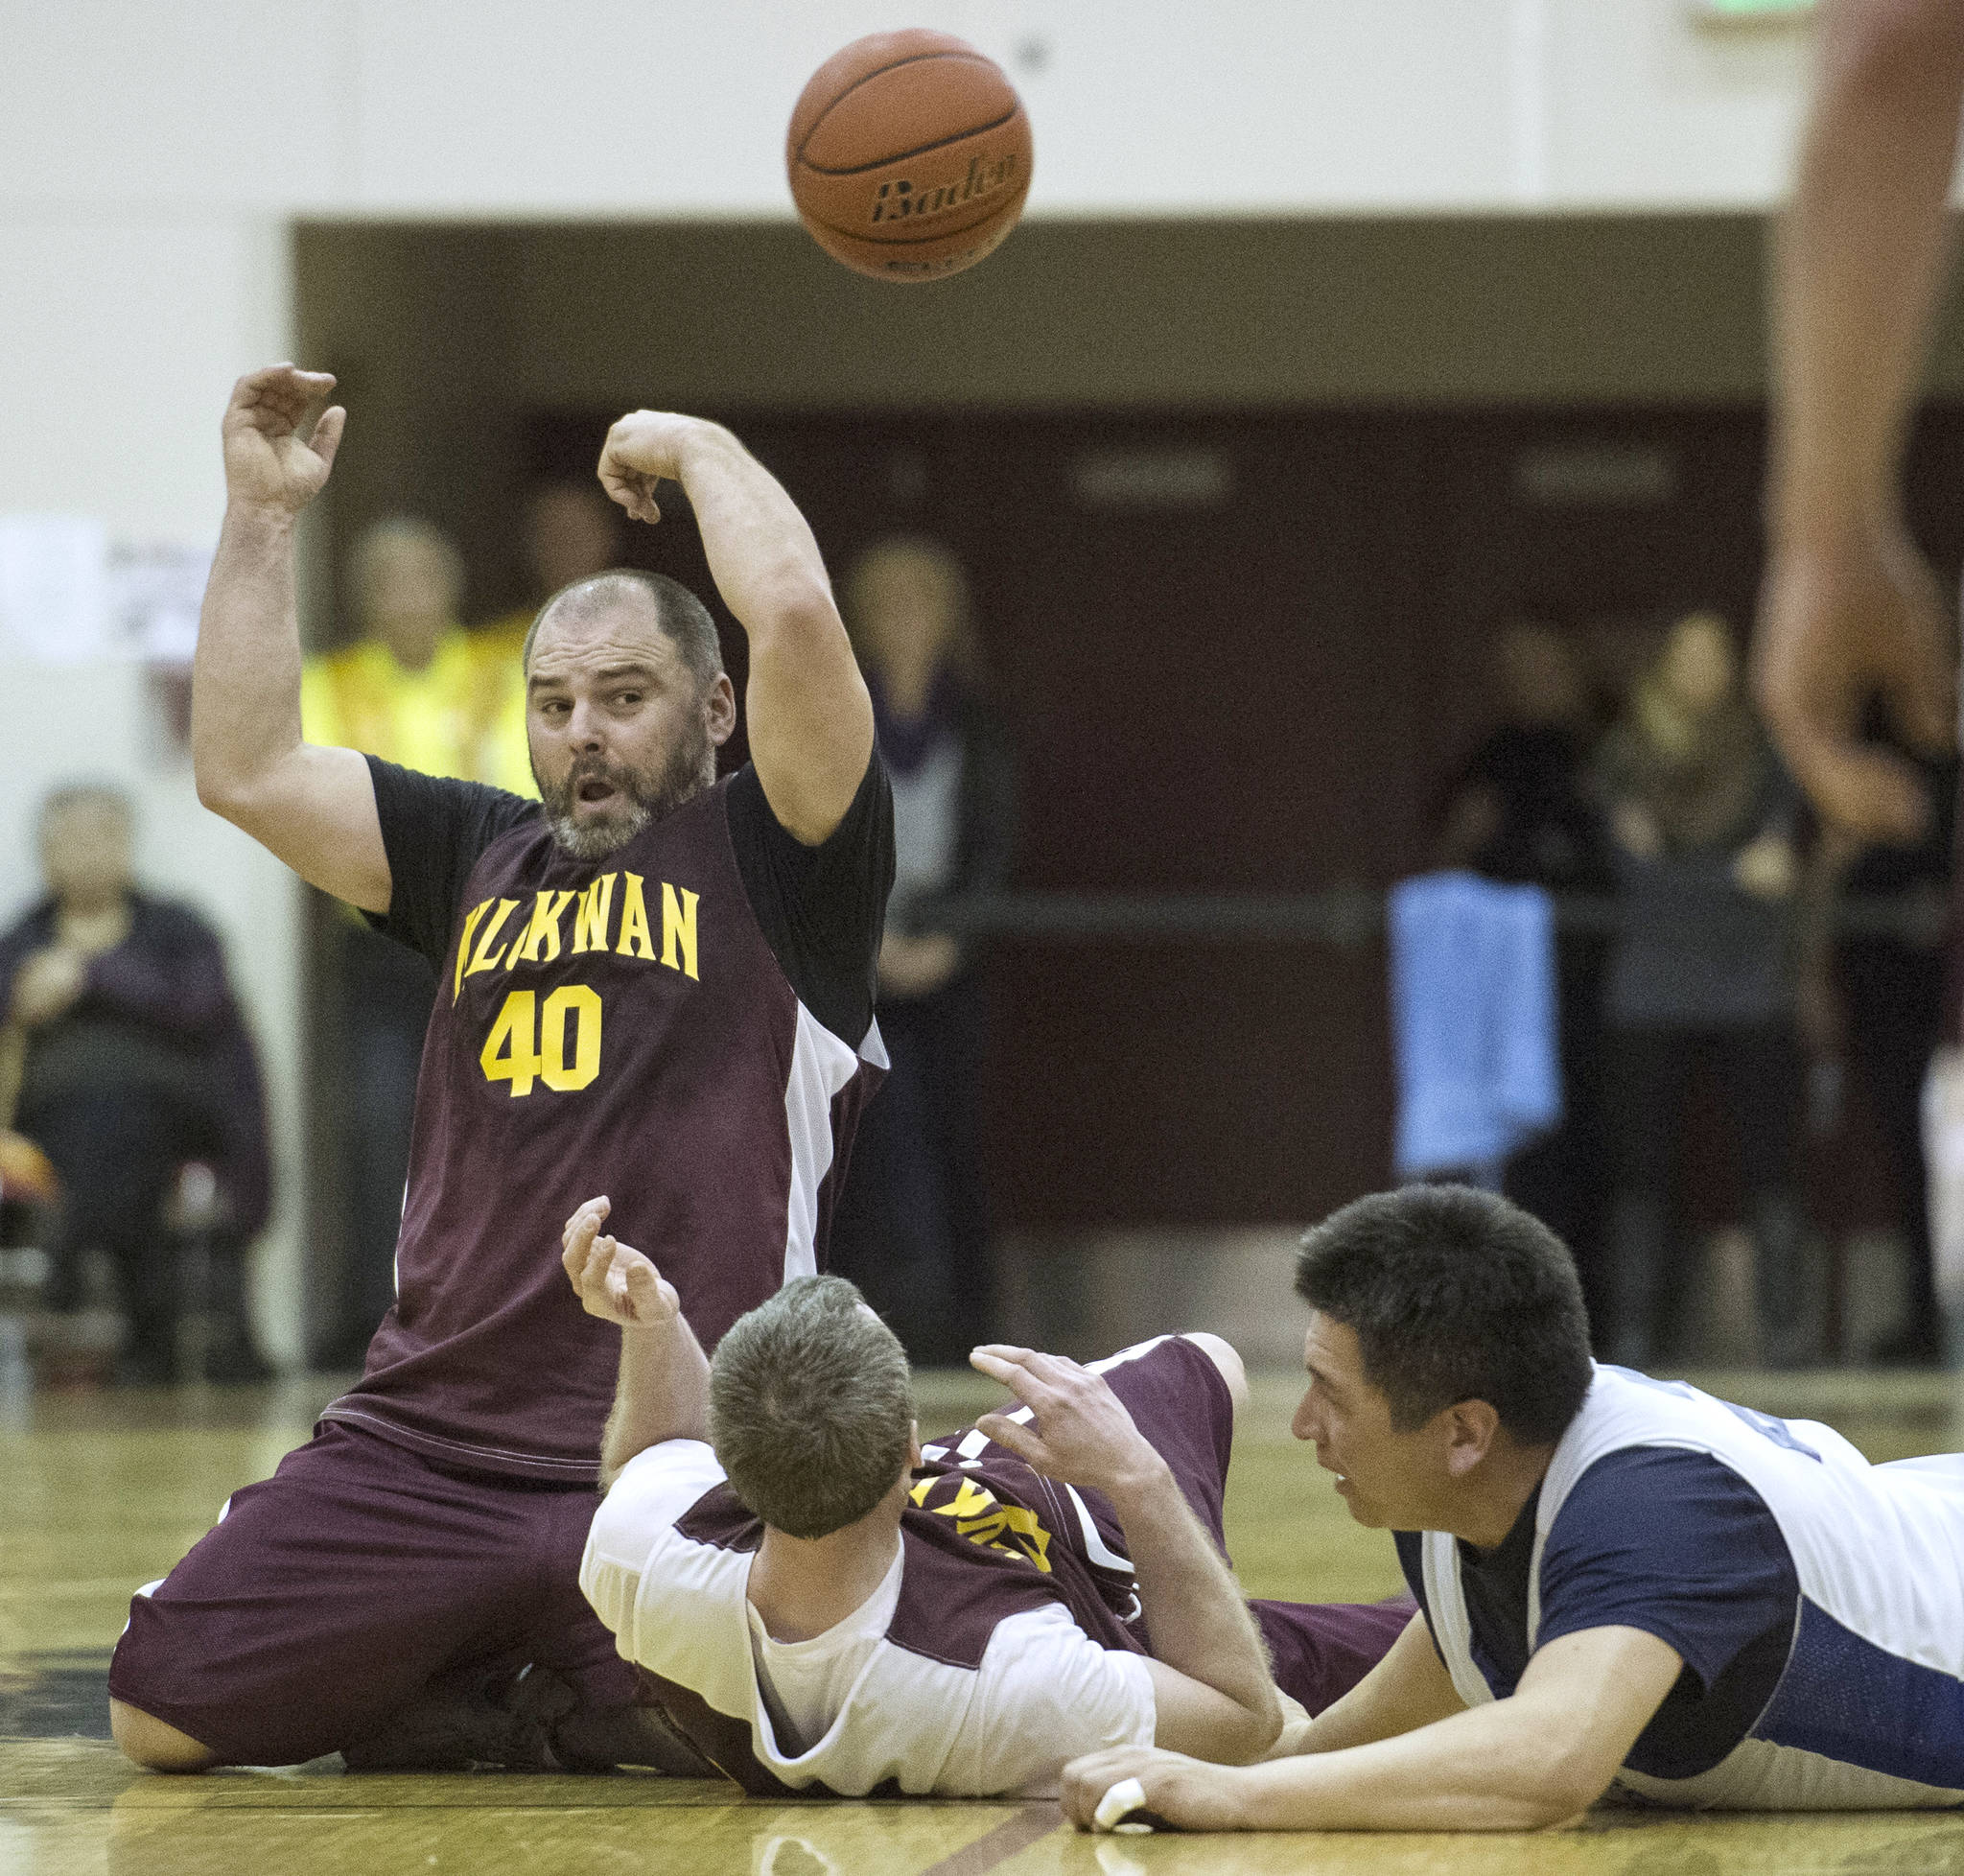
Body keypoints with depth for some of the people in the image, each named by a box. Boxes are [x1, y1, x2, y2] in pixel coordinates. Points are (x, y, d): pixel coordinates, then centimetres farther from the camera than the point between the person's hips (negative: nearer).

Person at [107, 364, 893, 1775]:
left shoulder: (770, 855, 3)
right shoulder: (481, 855, 19)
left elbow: (797, 616, -13)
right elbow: (246, 772, 14)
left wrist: (696, 446, 3)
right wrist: (265, 514, 12)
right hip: (428, 1444, 5)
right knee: (163, 1712, -8)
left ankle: (568, 1702, 7)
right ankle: (485, 1682, 17)